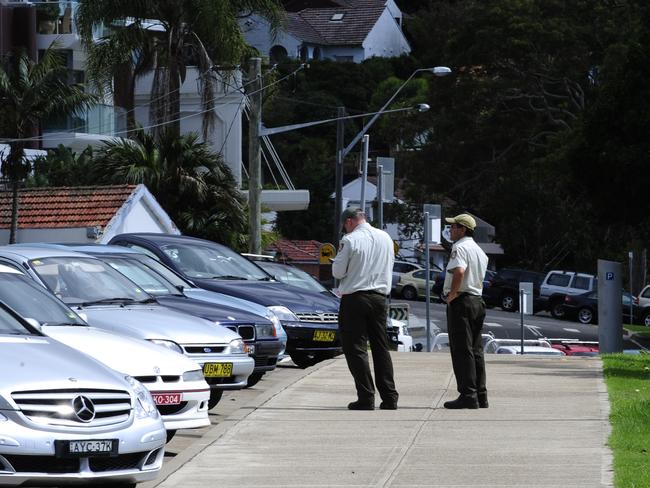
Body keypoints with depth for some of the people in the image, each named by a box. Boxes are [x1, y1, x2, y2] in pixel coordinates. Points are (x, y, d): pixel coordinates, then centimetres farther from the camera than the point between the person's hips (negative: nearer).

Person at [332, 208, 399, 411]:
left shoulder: (350, 240, -10)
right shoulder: (386, 238, 7)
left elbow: (338, 272, -7)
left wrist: (339, 255, 10)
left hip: (354, 298, -5)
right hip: (380, 297, 5)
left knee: (356, 348, -1)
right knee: (381, 347, 10)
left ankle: (366, 398, -7)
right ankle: (389, 398, 7)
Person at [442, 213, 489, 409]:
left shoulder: (459, 248, -12)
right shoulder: (479, 251, 18)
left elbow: (459, 271, -30)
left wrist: (452, 294, -19)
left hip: (461, 302, -9)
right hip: (477, 300, 9)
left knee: (462, 350, -8)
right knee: (476, 350, 11)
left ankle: (468, 395, -11)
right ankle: (480, 395, 13)